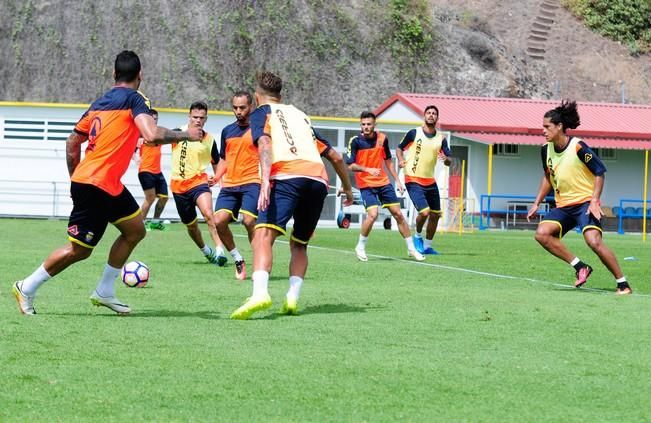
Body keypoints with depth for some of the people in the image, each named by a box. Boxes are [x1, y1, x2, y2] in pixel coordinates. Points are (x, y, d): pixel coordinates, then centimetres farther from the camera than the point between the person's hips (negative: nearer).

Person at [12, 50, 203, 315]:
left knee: (136, 230, 15)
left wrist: (75, 178, 28)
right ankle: (27, 289, 12)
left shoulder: (100, 102, 15)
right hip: (95, 186, -9)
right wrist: (186, 135, -10)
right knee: (79, 250, 0)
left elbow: (73, 142, 20)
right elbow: (152, 135, -24)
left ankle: (104, 292, 18)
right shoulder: (133, 99, -9)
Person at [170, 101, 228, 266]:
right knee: (191, 225, 14)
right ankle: (206, 251, 39)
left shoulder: (209, 140, 1)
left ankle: (219, 251, -35)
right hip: (179, 185, 2)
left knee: (208, 213, -29)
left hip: (198, 181, -2)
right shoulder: (178, 133, -3)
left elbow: (217, 163, 14)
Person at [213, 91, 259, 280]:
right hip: (229, 185, 5)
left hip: (252, 182, -5)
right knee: (219, 221, -12)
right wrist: (216, 177, 8)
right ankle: (238, 260, 7)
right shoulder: (227, 131, 16)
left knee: (249, 221, -22)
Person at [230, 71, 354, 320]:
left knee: (264, 234, -16)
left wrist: (265, 180, -17)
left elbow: (264, 143, -4)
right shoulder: (300, 115, 34)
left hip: (287, 176, -5)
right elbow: (335, 157, 34)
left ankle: (260, 293, -39)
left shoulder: (262, 112, 18)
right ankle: (292, 299, 3)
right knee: (299, 244, 21)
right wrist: (347, 188, 47)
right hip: (318, 180, 6)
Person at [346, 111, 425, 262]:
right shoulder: (355, 141, -10)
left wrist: (397, 180, 13)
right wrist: (368, 169, -27)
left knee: (398, 214, 5)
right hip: (366, 184, -4)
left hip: (384, 182, 4)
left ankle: (411, 249, 16)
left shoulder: (382, 138, 2)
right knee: (372, 214, -22)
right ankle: (360, 247, -1)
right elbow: (350, 165, -13)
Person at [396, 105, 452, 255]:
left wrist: (447, 159, -21)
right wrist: (401, 160, -13)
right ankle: (418, 236, 11)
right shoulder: (414, 133, -4)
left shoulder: (441, 138, 5)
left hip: (430, 181, 5)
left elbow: (449, 160, 3)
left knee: (435, 214, 6)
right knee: (424, 212, -18)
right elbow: (400, 148, 7)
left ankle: (427, 246, 22)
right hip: (413, 180, -5)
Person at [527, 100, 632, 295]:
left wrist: (594, 201, -19)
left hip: (585, 202, -7)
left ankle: (623, 284, -13)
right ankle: (580, 267, -6)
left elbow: (599, 172, -10)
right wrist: (536, 203, 15)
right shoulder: (546, 149, 4)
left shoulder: (578, 147, -15)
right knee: (542, 233, -17)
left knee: (593, 241, -25)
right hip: (563, 206, 7)